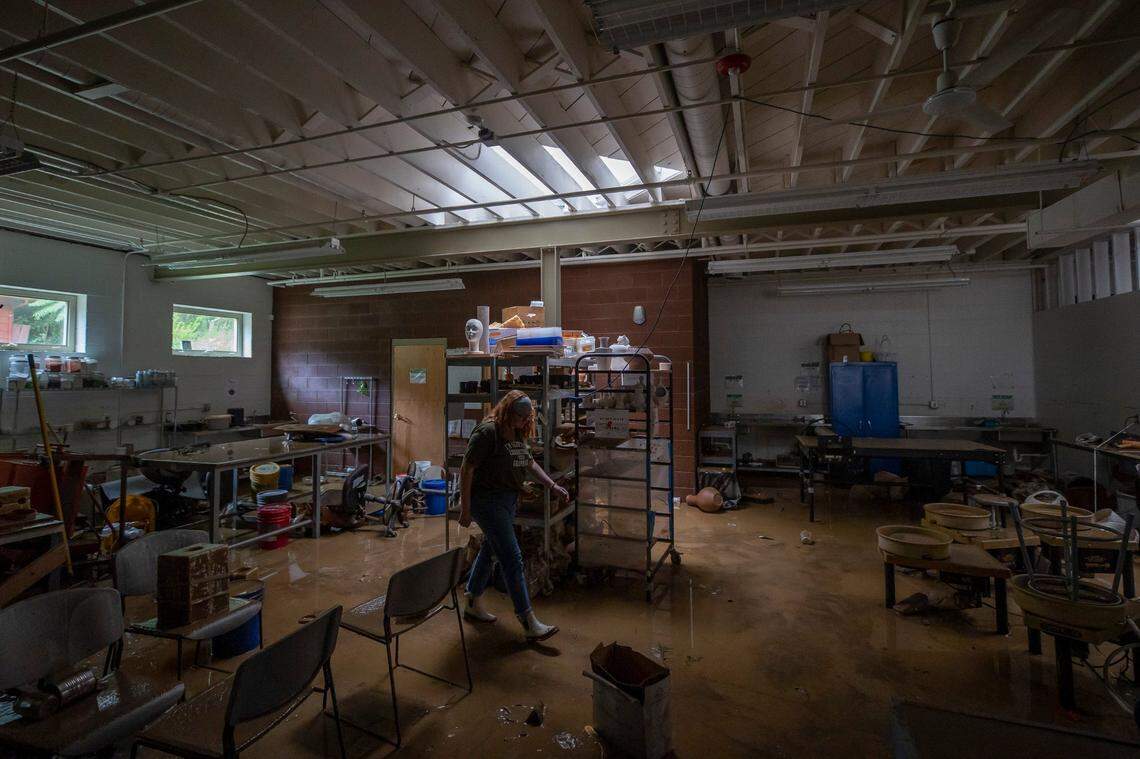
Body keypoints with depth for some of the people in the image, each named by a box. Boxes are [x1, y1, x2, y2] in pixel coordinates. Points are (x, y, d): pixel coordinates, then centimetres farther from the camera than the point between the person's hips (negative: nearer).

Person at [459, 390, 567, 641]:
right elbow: (467, 470, -17)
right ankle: (530, 624, -1)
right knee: (512, 558, -8)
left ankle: (473, 604, 37)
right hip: (488, 500, -9)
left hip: (509, 500, 9)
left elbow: (530, 462, 19)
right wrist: (465, 509, -17)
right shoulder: (487, 432, -18)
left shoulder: (518, 434, 9)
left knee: (489, 550, 19)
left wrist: (552, 485, 11)